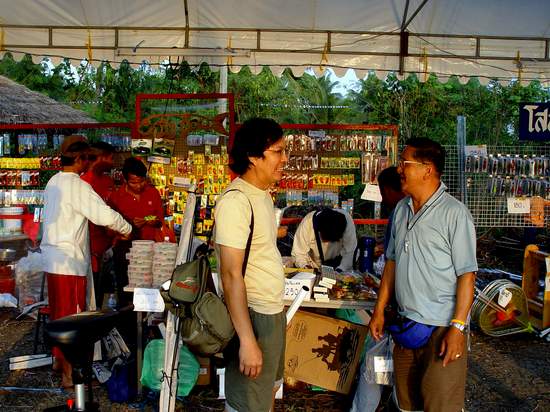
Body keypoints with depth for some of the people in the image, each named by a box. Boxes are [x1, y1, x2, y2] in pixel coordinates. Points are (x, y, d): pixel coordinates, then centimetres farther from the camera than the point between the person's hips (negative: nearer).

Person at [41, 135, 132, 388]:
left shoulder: (53, 182, 10)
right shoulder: (77, 185, -18)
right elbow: (106, 215, -24)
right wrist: (127, 229, -5)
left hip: (52, 259, 9)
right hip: (70, 261, -9)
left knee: (58, 312, 20)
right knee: (71, 316, -1)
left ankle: (59, 359, 34)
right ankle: (69, 374, 7)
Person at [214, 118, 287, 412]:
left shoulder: (263, 194, 8)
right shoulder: (235, 200, -21)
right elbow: (231, 275, -23)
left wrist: (277, 311, 17)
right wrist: (247, 340, -24)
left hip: (273, 313, 9)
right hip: (252, 316, -9)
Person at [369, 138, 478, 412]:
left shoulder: (454, 213, -12)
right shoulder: (401, 209, 9)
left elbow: (467, 275, -14)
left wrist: (457, 327, -18)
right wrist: (379, 310, 12)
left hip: (442, 327, -6)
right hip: (406, 322, 7)